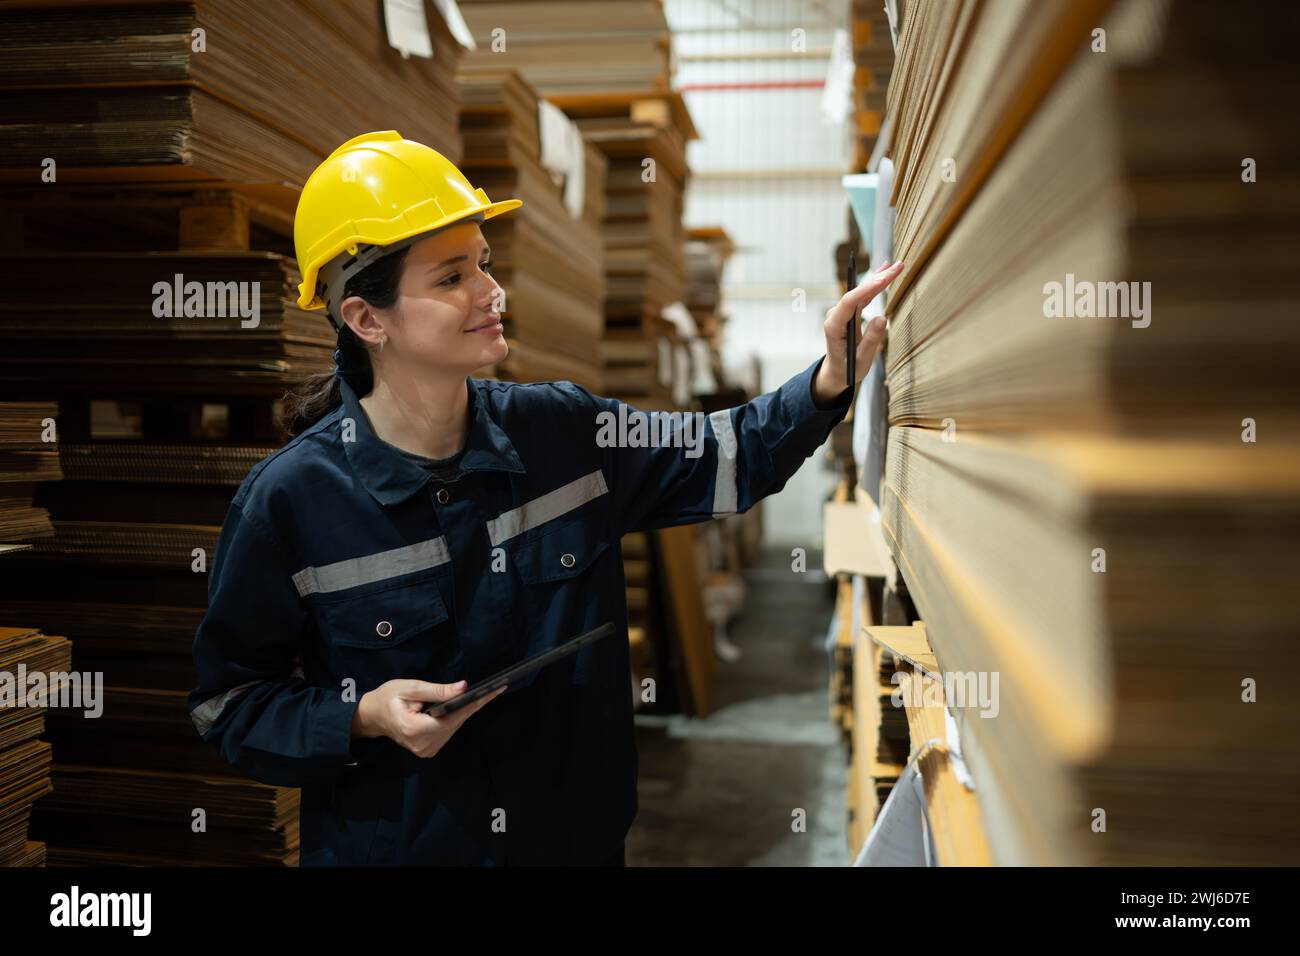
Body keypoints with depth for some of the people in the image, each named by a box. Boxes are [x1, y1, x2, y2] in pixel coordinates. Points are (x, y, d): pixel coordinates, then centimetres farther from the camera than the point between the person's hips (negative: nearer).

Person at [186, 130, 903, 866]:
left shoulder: (565, 432, -10)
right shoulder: (292, 499, -18)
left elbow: (726, 457, -1)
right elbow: (229, 705, -8)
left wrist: (827, 384, -18)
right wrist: (366, 717, -24)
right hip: (389, 846, -3)